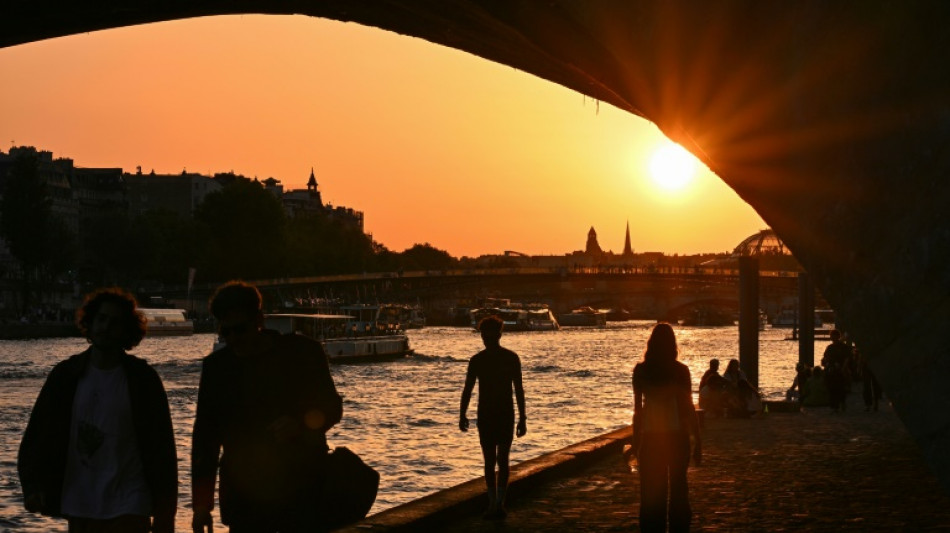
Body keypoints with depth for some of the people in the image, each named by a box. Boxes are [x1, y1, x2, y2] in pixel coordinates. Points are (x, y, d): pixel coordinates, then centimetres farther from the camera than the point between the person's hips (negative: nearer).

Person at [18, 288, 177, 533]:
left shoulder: (143, 379, -1)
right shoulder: (66, 375, 5)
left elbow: (162, 448, 0)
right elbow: (36, 435, 4)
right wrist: (32, 485, -11)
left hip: (128, 511, -3)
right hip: (79, 508, 3)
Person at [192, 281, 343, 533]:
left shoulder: (303, 352, 0)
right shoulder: (217, 366, 7)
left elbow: (330, 407, 5)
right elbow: (205, 436, 10)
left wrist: (300, 424, -18)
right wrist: (201, 502, 5)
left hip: (302, 494, -2)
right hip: (243, 499, 2)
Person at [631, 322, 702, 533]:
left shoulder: (641, 370, -1)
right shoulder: (680, 370, -5)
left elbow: (637, 409, 1)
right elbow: (689, 408, -4)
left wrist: (636, 441, 8)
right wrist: (698, 441, 2)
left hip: (650, 436, 1)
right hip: (677, 435, -1)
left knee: (652, 493, 6)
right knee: (678, 488, 8)